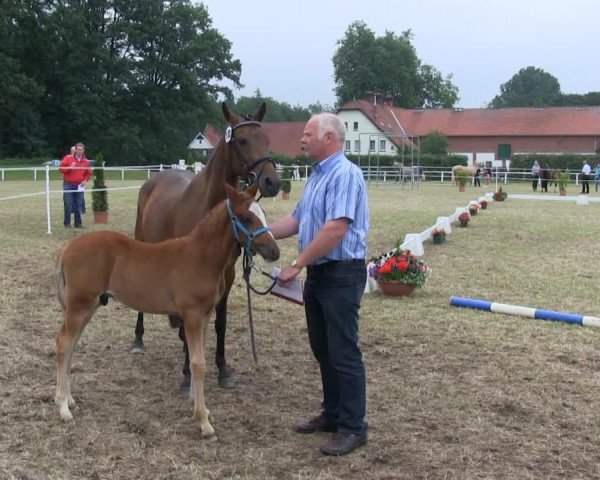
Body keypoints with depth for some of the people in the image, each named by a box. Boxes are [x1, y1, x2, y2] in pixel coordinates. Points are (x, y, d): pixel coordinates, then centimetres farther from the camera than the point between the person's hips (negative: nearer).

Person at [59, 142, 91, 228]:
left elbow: (88, 173, 17)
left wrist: (85, 180, 1)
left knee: (78, 205, 3)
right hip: (68, 185, -2)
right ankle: (67, 223, 5)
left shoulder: (86, 161, 8)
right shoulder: (68, 158, 0)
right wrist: (69, 168, -18)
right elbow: (61, 168, -2)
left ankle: (78, 223, 10)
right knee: (68, 205, -3)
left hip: (79, 186, 3)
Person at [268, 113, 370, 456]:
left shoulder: (345, 174, -17)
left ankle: (353, 427, 7)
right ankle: (333, 413, 29)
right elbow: (297, 220, 21)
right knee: (322, 349, 16)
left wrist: (297, 265, -22)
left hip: (341, 275, -10)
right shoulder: (318, 175, 14)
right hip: (318, 273, 10)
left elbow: (335, 229, -26)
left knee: (343, 351, -3)